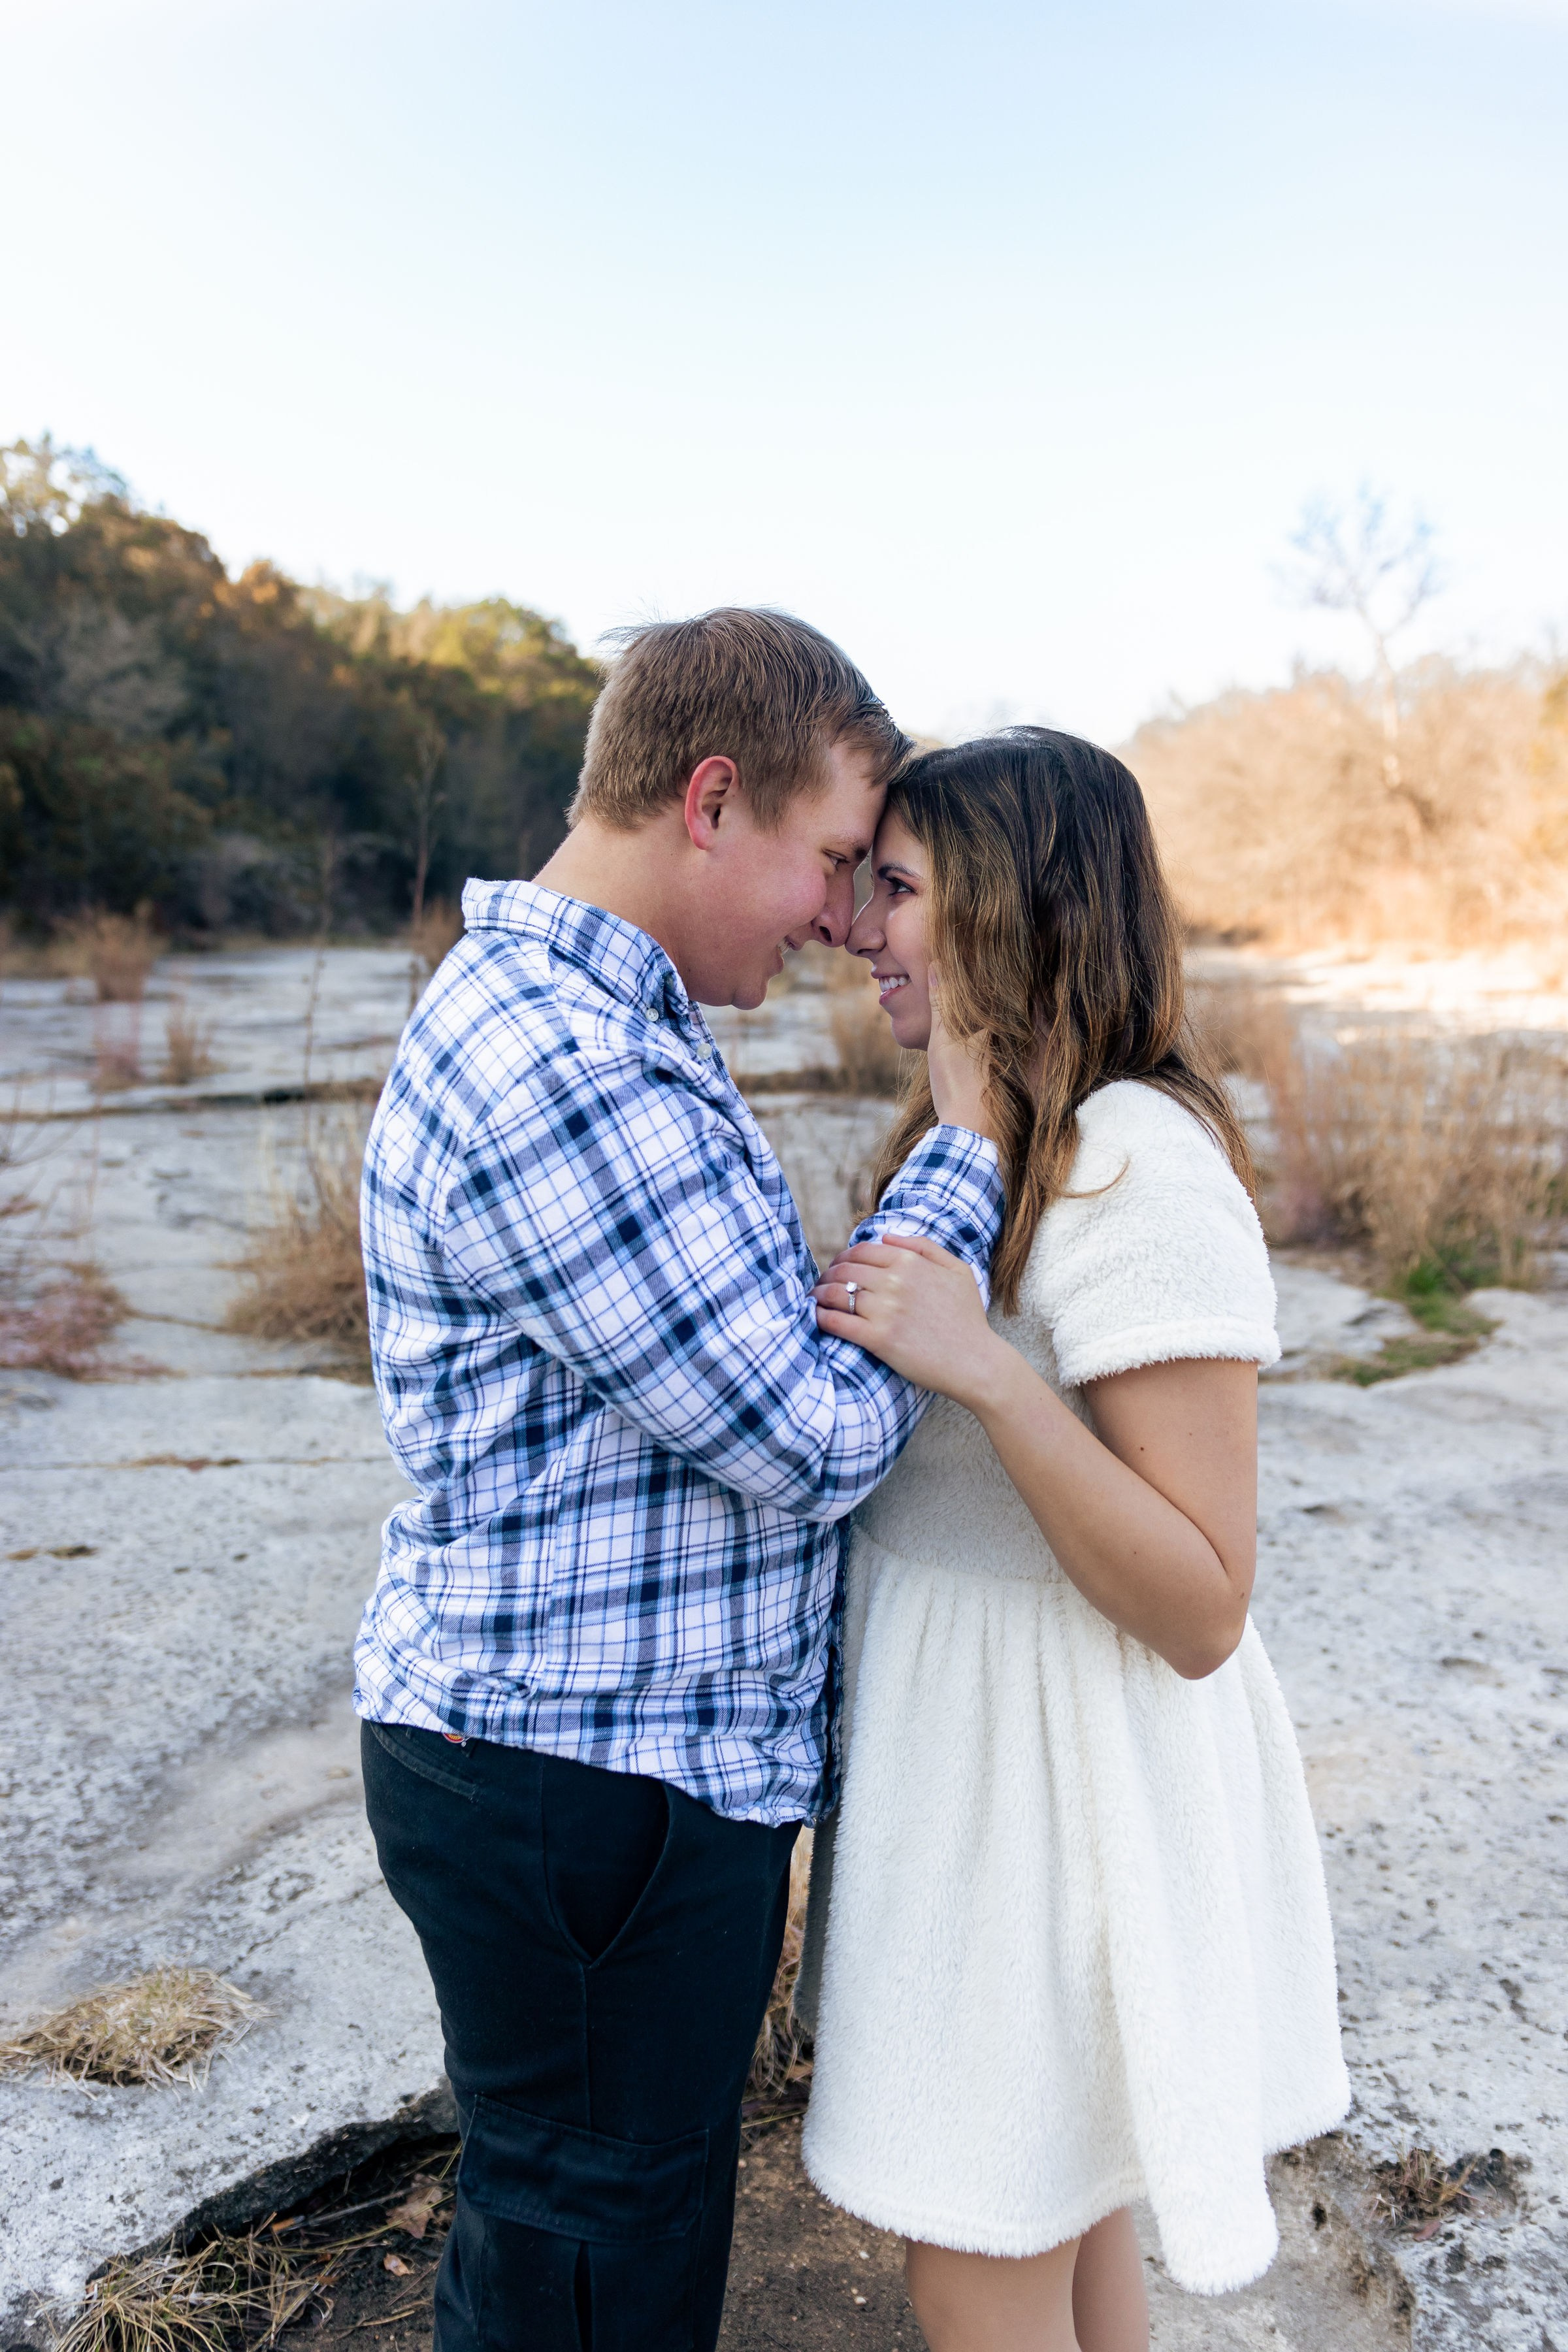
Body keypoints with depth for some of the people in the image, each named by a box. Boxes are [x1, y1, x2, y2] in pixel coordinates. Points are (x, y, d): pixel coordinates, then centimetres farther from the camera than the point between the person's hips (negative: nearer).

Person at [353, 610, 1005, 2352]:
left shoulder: (608, 1026, 10)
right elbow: (816, 1442, -23)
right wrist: (963, 1152, -13)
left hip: (637, 1751, 10)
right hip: (587, 1785, -10)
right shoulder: (558, 1071, -27)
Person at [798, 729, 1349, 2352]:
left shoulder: (1142, 1166, -24)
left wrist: (986, 1372, -32)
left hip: (1058, 1775, -9)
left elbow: (1202, 1611, -25)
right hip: (970, 1740, 9)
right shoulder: (972, 1139, 5)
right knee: (1056, 2212, 26)